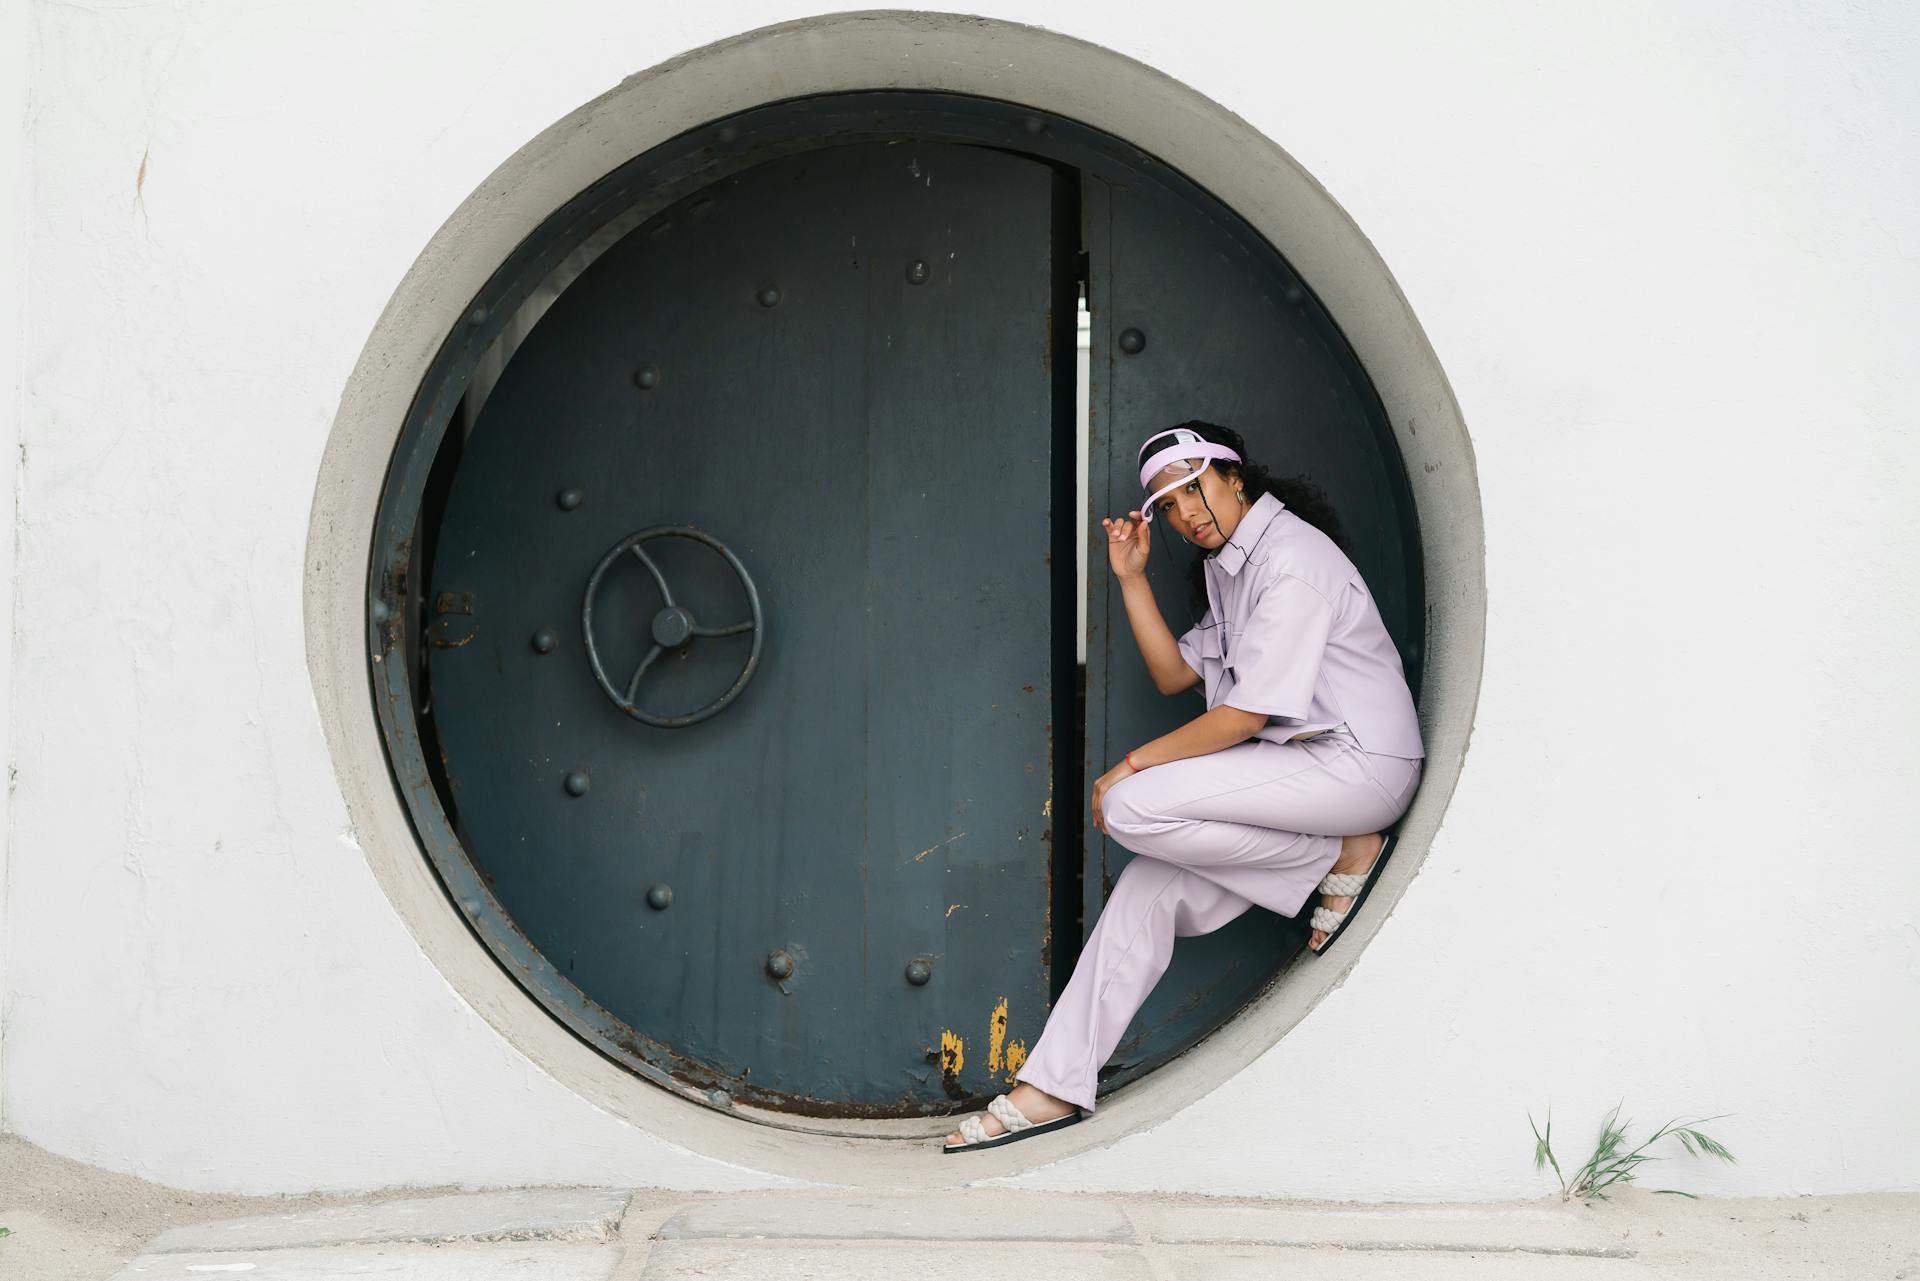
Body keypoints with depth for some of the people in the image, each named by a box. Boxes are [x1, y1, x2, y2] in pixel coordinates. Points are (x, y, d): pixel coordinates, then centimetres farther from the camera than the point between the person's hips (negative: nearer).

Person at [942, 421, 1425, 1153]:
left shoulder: (1290, 558, -15)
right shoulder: (1229, 566, 16)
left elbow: (1246, 713, -18)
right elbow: (1175, 675, 16)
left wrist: (1135, 764, -11)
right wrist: (1131, 579, 8)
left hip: (1358, 764, -9)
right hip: (1302, 767, 9)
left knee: (1133, 807, -22)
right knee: (1150, 885, -5)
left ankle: (1341, 856, -7)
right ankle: (1055, 1086, -2)